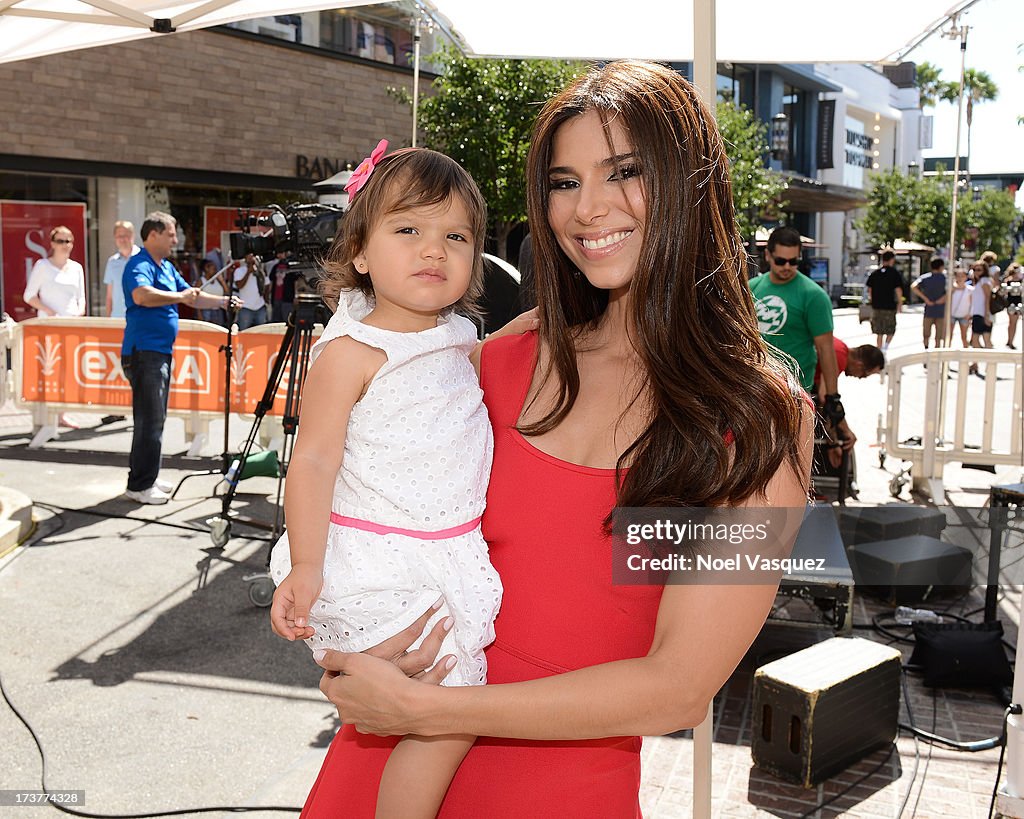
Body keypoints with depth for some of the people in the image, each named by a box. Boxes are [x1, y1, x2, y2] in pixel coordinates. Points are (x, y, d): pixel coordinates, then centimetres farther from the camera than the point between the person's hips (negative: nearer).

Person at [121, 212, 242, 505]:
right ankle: (139, 486, -4)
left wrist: (222, 301, 13)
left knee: (154, 419, 14)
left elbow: (191, 297, 26)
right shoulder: (139, 265, -12)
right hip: (144, 351, -10)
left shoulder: (167, 267, 19)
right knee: (149, 421, -9)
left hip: (161, 352, 10)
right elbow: (141, 295, -32)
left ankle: (146, 478, 22)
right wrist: (179, 296, -25)